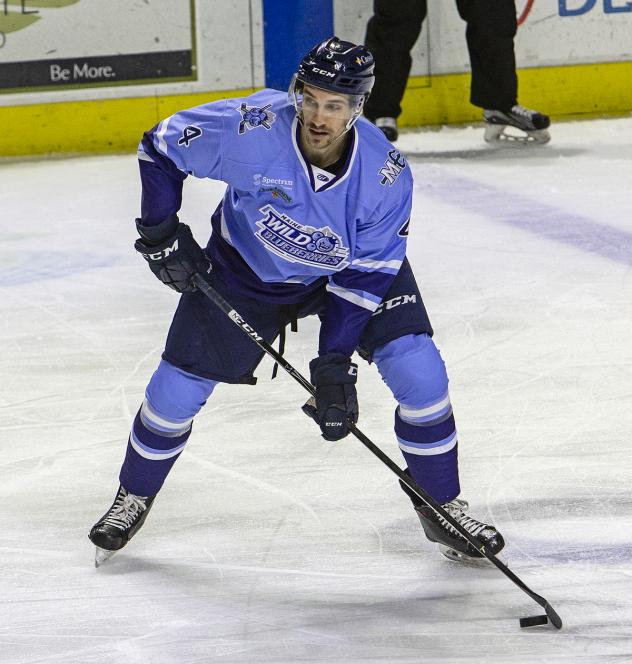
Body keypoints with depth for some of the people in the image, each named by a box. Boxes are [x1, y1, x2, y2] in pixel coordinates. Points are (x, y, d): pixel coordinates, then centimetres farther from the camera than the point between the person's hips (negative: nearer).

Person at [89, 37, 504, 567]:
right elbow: (161, 147, -17)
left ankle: (442, 509, 4)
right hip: (245, 267, 0)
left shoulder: (386, 175, -30)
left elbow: (363, 277, -23)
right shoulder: (250, 129, -34)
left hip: (348, 270, 0)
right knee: (179, 385, -1)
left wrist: (335, 364, -27)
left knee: (419, 372, -16)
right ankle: (134, 498, 28)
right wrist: (161, 233, -18)